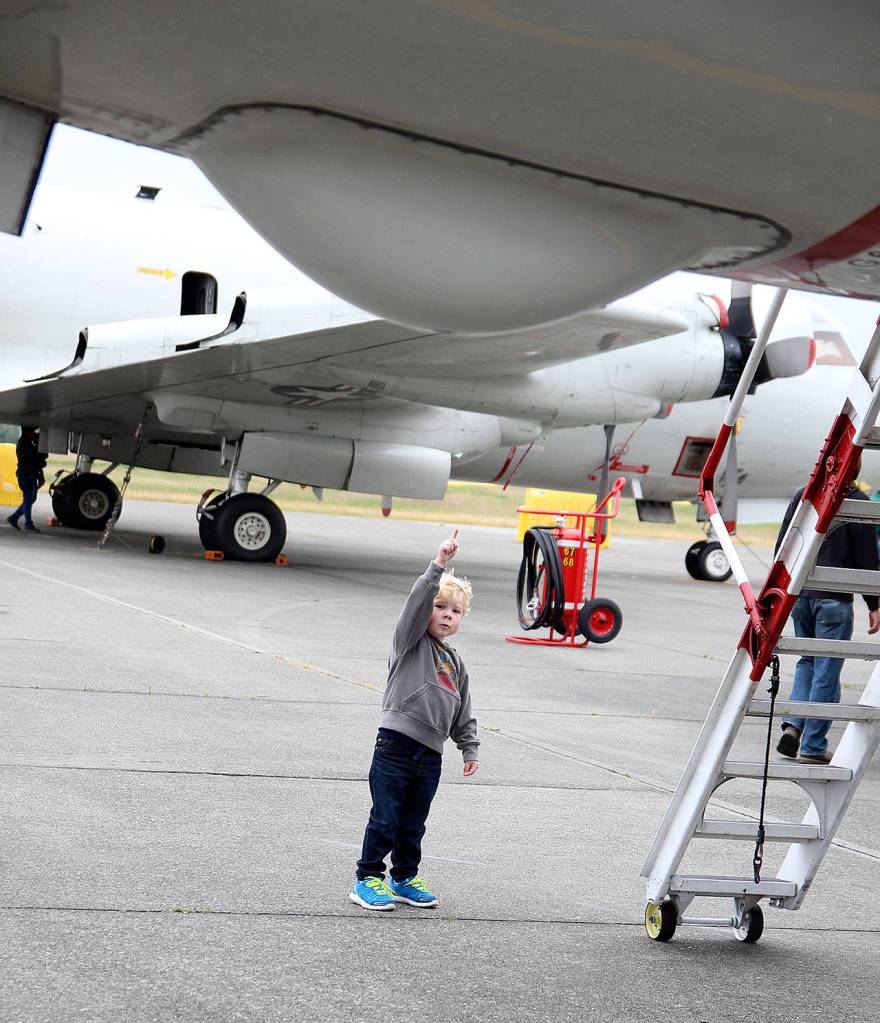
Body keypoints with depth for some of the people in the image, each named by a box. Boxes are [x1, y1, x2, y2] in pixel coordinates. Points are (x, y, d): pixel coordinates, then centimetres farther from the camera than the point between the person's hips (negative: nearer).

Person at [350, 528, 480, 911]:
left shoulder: (455, 663, 18)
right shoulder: (410, 640, 0)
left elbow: (463, 714, 24)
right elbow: (417, 600, -18)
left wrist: (470, 749, 18)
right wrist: (439, 565, -26)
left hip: (431, 754, 6)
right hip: (396, 746, -6)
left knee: (413, 824, 14)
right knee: (385, 819, -2)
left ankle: (404, 879, 27)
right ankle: (368, 880, 9)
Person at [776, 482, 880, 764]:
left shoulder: (803, 495, 5)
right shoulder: (857, 501, -8)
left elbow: (782, 545, 9)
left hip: (799, 595, 5)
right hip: (834, 600, -5)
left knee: (806, 662, 21)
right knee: (827, 672, 1)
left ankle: (792, 725, 4)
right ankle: (812, 747, 2)